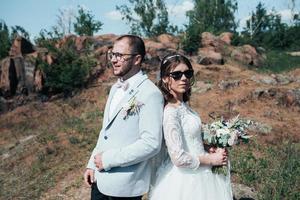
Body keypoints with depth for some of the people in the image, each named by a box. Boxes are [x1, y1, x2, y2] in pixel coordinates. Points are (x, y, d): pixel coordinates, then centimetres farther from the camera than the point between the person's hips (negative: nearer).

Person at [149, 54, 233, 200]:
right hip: (185, 181, -8)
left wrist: (209, 150, 1)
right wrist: (211, 160, -13)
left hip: (196, 175, 8)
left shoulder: (183, 106, 3)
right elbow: (179, 158, -25)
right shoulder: (171, 112, -22)